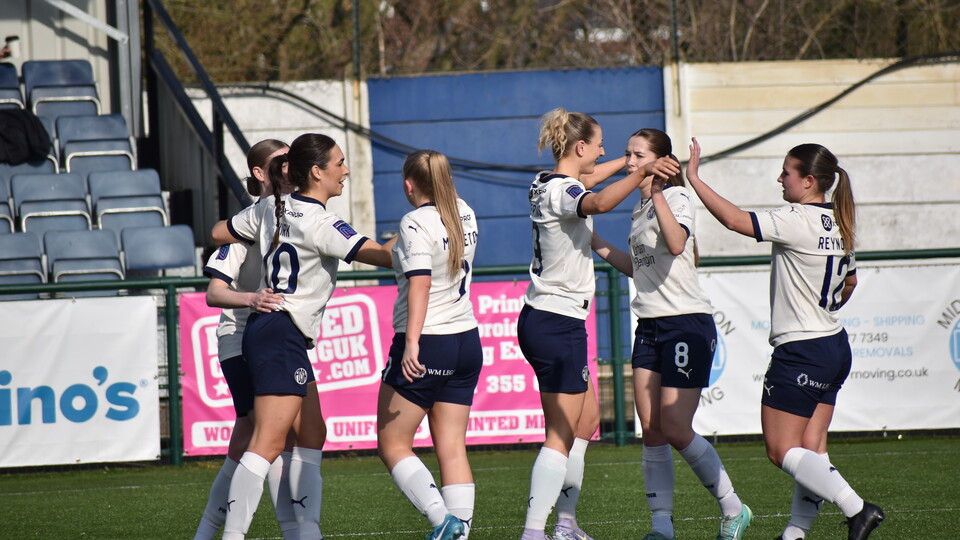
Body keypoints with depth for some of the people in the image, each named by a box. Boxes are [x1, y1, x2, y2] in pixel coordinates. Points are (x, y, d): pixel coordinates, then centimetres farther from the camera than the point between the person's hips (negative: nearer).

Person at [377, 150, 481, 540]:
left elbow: (420, 283, -24)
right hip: (467, 342, 7)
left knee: (392, 445, 2)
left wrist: (412, 343, -31)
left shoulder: (417, 223, -12)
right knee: (452, 447, 5)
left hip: (425, 346, -7)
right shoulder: (464, 215, 9)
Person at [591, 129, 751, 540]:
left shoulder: (676, 198, -11)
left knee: (675, 429, -9)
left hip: (687, 321, -8)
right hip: (650, 325, 8)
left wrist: (657, 192, -34)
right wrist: (597, 244, 19)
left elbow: (676, 244, -32)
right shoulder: (640, 208, 15)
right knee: (651, 430, 1)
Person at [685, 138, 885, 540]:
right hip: (835, 347, 9)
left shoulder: (798, 221, -18)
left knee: (782, 449, -4)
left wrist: (693, 177, -15)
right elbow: (849, 281, 23)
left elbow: (734, 220, -22)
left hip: (799, 352, -9)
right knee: (810, 448, 8)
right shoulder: (839, 226, 9)